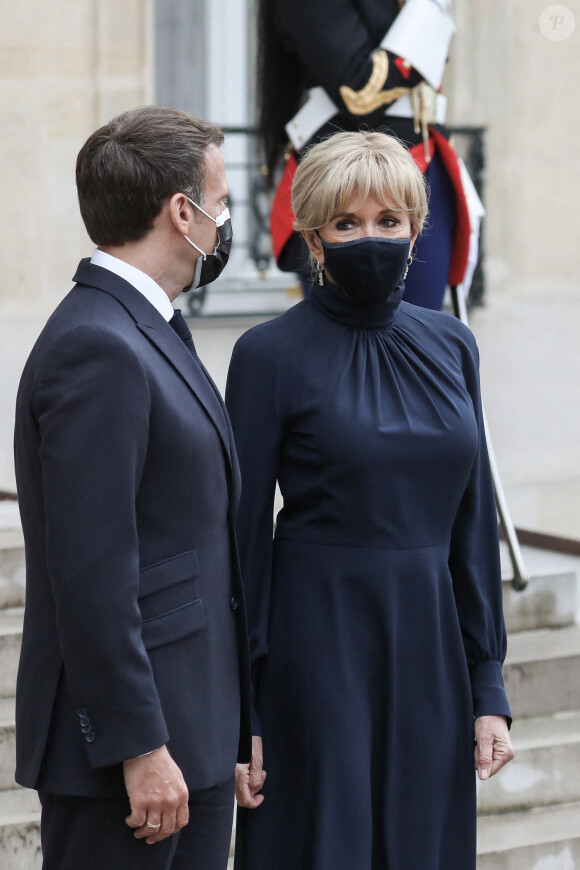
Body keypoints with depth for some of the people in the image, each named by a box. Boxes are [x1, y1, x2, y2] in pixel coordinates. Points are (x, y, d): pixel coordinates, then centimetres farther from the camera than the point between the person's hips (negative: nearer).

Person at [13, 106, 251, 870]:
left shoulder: (149, 331, 15)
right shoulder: (98, 349, -18)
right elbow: (91, 573, -22)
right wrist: (138, 747, -22)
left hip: (195, 732, 10)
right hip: (125, 740, -10)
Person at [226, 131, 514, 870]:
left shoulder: (449, 346, 7)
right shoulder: (272, 355, -6)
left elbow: (472, 519, 9)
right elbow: (243, 532, -6)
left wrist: (489, 689, 6)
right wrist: (236, 716, -9)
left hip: (430, 651, 5)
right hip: (318, 649, -4)